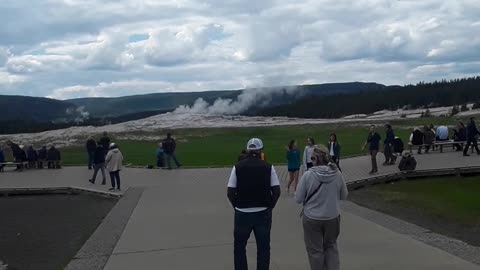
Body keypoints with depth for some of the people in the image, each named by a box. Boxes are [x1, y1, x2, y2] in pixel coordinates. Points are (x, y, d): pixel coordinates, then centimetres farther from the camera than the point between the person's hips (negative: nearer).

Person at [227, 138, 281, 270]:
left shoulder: (238, 167, -4)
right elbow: (276, 191, -5)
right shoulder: (268, 167, -3)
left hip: (242, 213, 0)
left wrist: (237, 207, 8)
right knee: (263, 248, 12)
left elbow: (230, 192, -5)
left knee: (239, 247, 16)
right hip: (263, 213, 0)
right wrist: (270, 207, 8)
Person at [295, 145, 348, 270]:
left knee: (315, 250, 13)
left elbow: (298, 199, -12)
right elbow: (344, 195, 2)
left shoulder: (308, 175, -18)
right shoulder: (337, 174, -10)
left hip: (312, 218, -3)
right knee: (331, 246, 23)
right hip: (333, 217, 3)